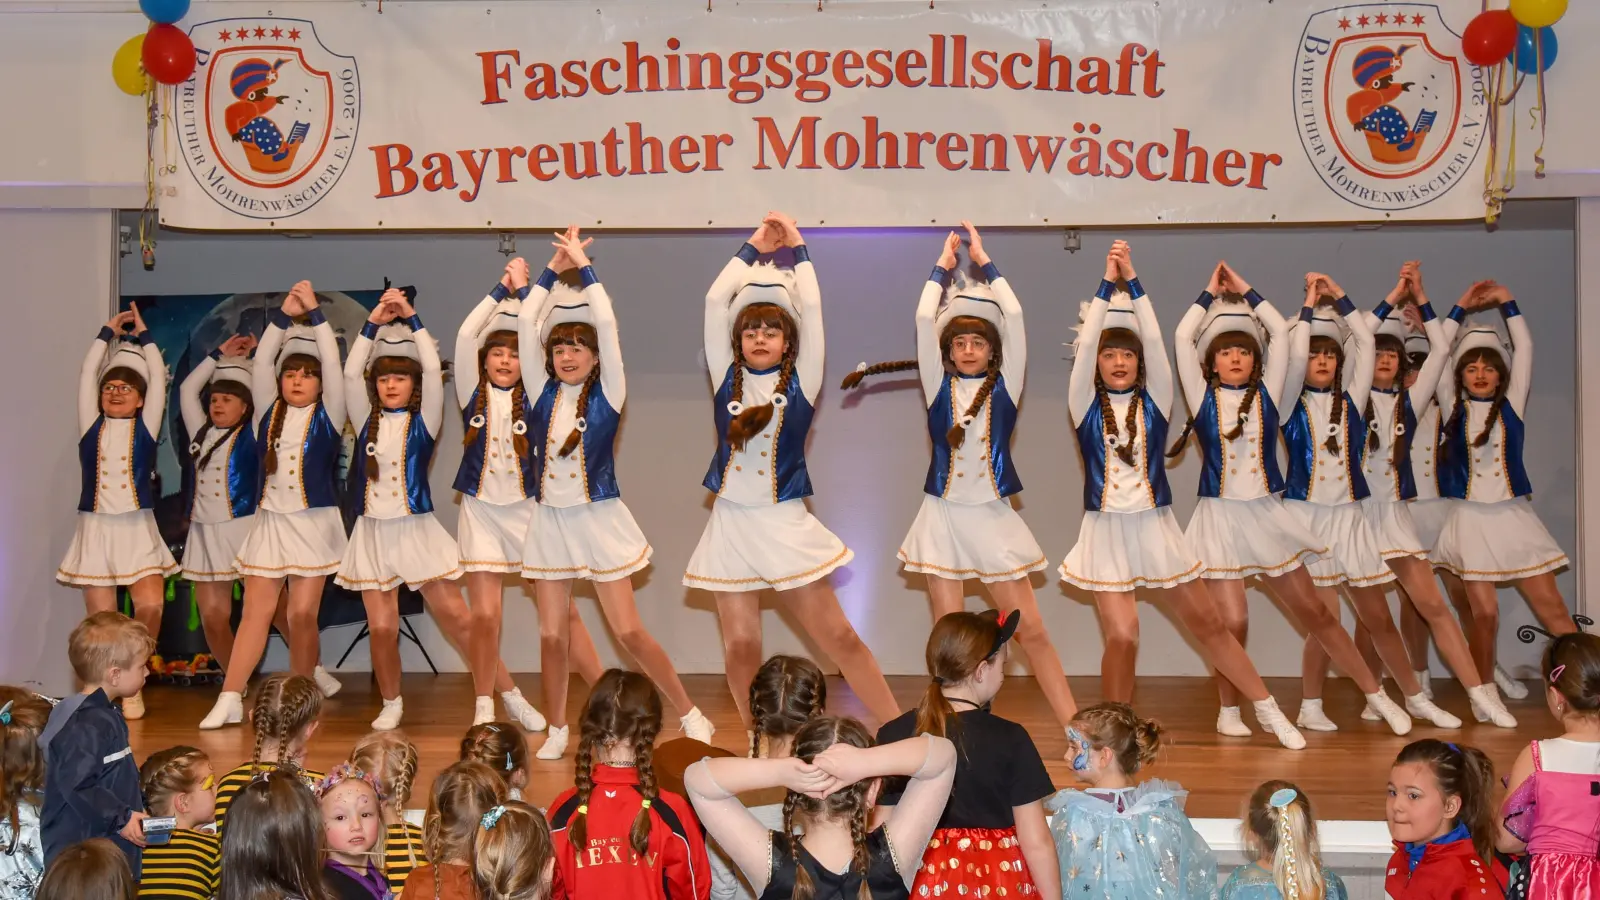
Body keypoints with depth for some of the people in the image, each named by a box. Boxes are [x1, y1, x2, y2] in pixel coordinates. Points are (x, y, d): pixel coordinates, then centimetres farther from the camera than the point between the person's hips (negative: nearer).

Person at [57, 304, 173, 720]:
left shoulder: (145, 427, 6)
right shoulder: (92, 427, 9)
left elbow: (158, 377, 3)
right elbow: (87, 375, 7)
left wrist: (144, 335, 11)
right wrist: (108, 333, 12)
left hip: (137, 530, -1)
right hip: (95, 529, 2)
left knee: (150, 607, -16)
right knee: (100, 620, 1)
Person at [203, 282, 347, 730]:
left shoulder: (328, 415, 2)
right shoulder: (270, 411, 9)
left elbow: (333, 364, -8)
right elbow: (260, 363, 1)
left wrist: (315, 313, -9)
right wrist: (284, 315, -4)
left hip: (314, 523, -2)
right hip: (270, 521, 3)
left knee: (303, 614, -2)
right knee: (255, 611, 1)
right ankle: (229, 700, 0)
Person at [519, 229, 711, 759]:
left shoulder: (607, 395, -3)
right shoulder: (544, 395, 5)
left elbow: (606, 325, -12)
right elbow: (527, 325, 0)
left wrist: (583, 267, -8)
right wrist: (553, 270, 1)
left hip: (599, 521, -3)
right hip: (551, 522, 3)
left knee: (629, 632, -4)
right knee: (552, 635, 3)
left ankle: (692, 717, 7)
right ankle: (557, 732, 18)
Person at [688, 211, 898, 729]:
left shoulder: (799, 383, 3)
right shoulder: (727, 379, 7)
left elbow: (811, 307, -3)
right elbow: (715, 301, 3)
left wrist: (797, 249, 7)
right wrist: (753, 249, 10)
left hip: (786, 525, -2)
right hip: (731, 526, 2)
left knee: (839, 637, -2)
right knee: (740, 647, 0)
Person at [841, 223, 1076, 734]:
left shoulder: (1004, 386, 4)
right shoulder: (939, 386, 5)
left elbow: (1014, 315, -4)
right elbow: (924, 319, -5)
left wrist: (983, 260, 3)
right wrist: (943, 264, 4)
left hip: (994, 517, 0)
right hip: (945, 515, 1)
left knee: (1030, 629, -1)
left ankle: (1075, 728, 1)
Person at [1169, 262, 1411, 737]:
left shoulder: (1266, 394, 6)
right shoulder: (1204, 398, 2)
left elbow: (1280, 332, 0)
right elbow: (1182, 337, -6)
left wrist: (1245, 291, 8)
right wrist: (1211, 293, 6)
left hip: (1267, 517, 2)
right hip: (1220, 519, -2)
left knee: (1316, 613, 6)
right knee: (1233, 622, -8)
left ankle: (1378, 696, 14)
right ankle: (1229, 710, 13)